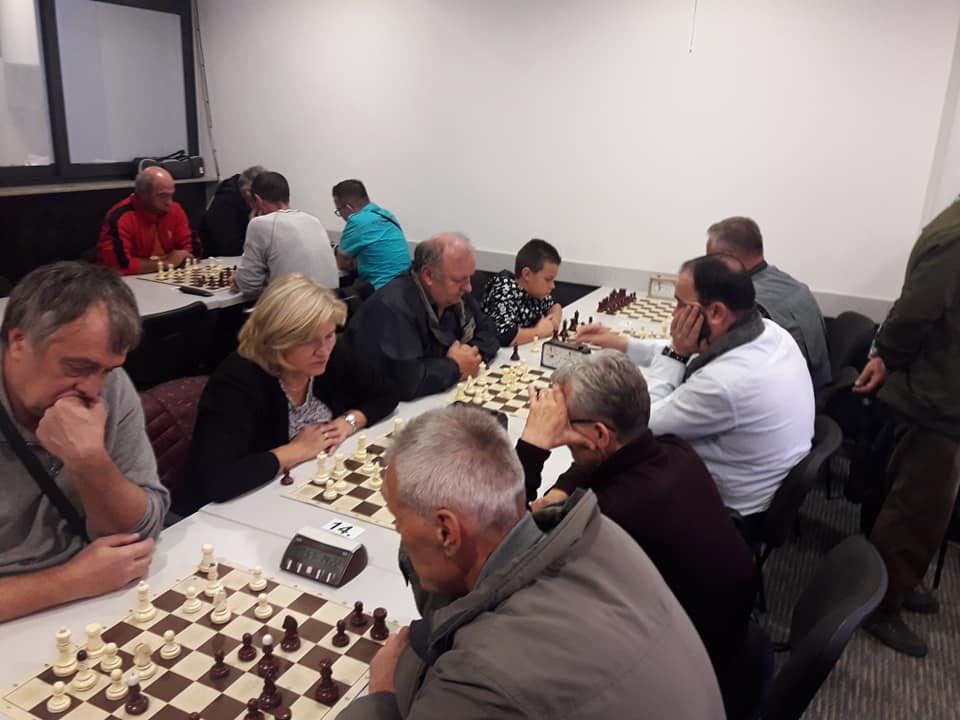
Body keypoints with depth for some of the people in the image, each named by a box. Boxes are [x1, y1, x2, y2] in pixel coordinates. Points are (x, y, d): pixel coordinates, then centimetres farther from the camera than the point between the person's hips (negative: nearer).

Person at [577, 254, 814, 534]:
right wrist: (621, 343, 10)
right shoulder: (770, 331, -10)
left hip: (735, 514, -8)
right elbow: (690, 359, 9)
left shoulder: (724, 383, -36)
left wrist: (675, 351, -18)